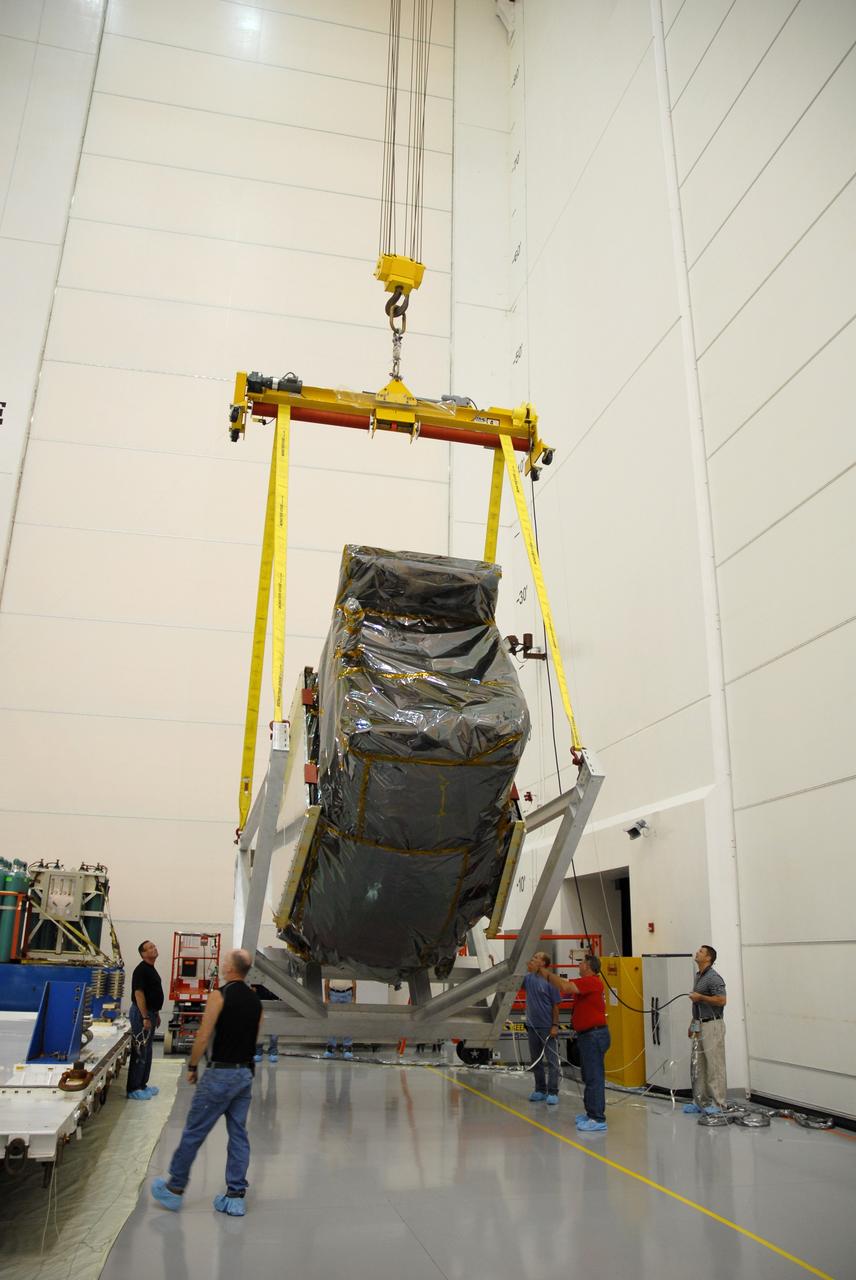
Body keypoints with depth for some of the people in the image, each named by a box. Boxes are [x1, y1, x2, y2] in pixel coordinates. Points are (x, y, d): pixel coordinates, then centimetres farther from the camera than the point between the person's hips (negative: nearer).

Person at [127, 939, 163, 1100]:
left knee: (147, 1051, 15)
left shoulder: (152, 969, 13)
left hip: (150, 1012, 10)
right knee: (139, 1052, -5)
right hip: (141, 1013, -10)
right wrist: (145, 1017, -24)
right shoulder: (141, 969, -17)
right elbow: (139, 993, -22)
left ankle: (142, 1084, 23)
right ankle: (133, 1089, 1)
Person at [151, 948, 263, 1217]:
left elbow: (203, 1036, -13)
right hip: (246, 1073, 7)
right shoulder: (255, 1000, 8)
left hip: (221, 1073, -7)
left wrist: (192, 1066, -1)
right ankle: (236, 1196, 13)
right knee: (238, 1134, 10)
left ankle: (174, 1188, 19)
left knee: (194, 1131, 7)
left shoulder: (220, 995, -13)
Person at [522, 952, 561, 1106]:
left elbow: (555, 1005, -10)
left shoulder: (550, 981, -12)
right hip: (532, 1026, 6)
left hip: (547, 1027, -6)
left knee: (552, 1061, -1)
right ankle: (540, 1090, 24)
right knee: (535, 1061, 13)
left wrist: (555, 1026, -13)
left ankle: (553, 1093, 4)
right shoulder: (528, 978, 4)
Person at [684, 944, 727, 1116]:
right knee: (697, 1064, 10)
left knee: (714, 1065, -3)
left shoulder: (713, 977, -15)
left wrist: (700, 997, -20)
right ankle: (700, 1102, 17)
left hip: (712, 1025, -10)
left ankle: (717, 1103, 4)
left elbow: (721, 1000, -24)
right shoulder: (698, 976, 15)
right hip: (700, 1026, 10)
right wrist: (692, 1023, 21)